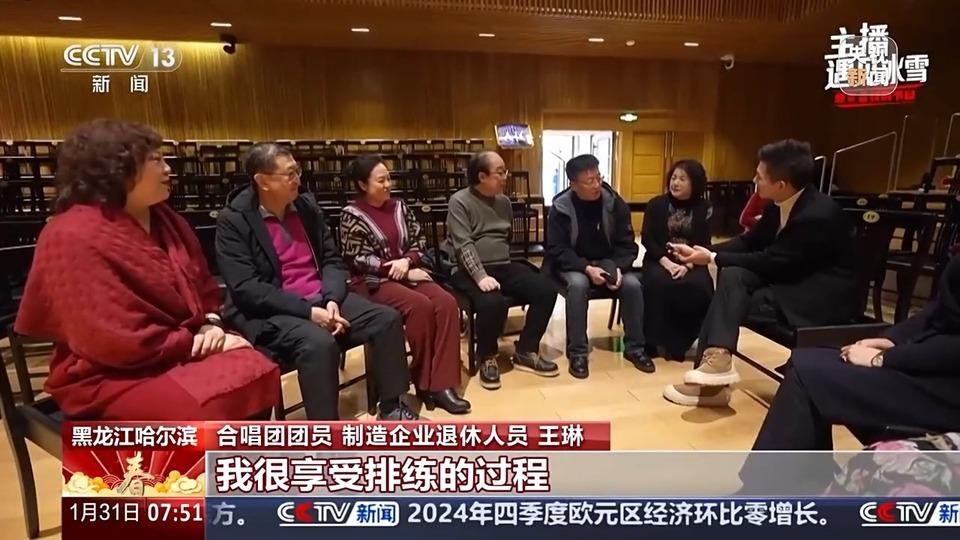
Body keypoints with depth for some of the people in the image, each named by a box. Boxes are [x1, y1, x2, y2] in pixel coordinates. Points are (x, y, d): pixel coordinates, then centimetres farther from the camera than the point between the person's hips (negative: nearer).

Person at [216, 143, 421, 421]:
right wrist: (307, 311, -21)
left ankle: (391, 407, 6)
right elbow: (246, 288, -16)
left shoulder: (307, 206, 8)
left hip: (321, 299, 6)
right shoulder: (233, 220, -9)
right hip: (271, 312, -6)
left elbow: (332, 260, 8)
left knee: (387, 318, -10)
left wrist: (332, 300, -12)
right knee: (319, 343, -35)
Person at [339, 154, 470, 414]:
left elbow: (419, 242, 11)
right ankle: (425, 383, -14)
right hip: (373, 280, -5)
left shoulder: (399, 206, 12)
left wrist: (406, 261, -12)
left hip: (407, 271, 5)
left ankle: (442, 384, -23)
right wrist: (401, 271, -14)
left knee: (447, 302, -23)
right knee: (420, 305, -31)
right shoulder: (352, 215, -3)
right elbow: (357, 260, -9)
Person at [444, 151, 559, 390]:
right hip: (469, 270, -6)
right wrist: (481, 276, -28)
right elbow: (464, 245, -17)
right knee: (493, 302, -36)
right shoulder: (460, 201, -6)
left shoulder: (504, 201, 14)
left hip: (503, 266, 7)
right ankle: (487, 358, -8)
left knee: (546, 289, -14)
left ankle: (526, 352, 0)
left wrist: (507, 269, 16)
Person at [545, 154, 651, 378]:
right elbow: (557, 250, -15)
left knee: (632, 284, -25)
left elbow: (627, 245, -3)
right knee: (578, 284, -36)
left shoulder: (615, 203, -7)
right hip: (573, 265, -3)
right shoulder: (561, 207, -14)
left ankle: (634, 347, -5)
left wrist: (618, 268, -23)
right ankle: (577, 353, -24)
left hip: (608, 262, 3)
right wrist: (587, 268, -29)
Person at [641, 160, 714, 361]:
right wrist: (666, 262, -17)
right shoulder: (656, 204, 4)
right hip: (660, 260, -1)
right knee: (658, 283, -34)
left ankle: (679, 342, -13)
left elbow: (704, 244, -1)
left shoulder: (704, 208, 5)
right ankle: (655, 340, -17)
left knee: (700, 288, -29)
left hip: (691, 263, 1)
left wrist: (687, 265, -19)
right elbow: (647, 239, -2)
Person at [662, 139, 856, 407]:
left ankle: (717, 360, -16)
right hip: (793, 277, 8)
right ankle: (715, 358, -24)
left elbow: (771, 262, -23)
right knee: (733, 275, -17)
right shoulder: (780, 204, -1)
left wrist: (713, 257, -17)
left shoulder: (818, 215, -26)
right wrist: (704, 252, -7)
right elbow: (750, 242, 6)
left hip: (825, 295, -8)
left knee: (736, 302, -24)